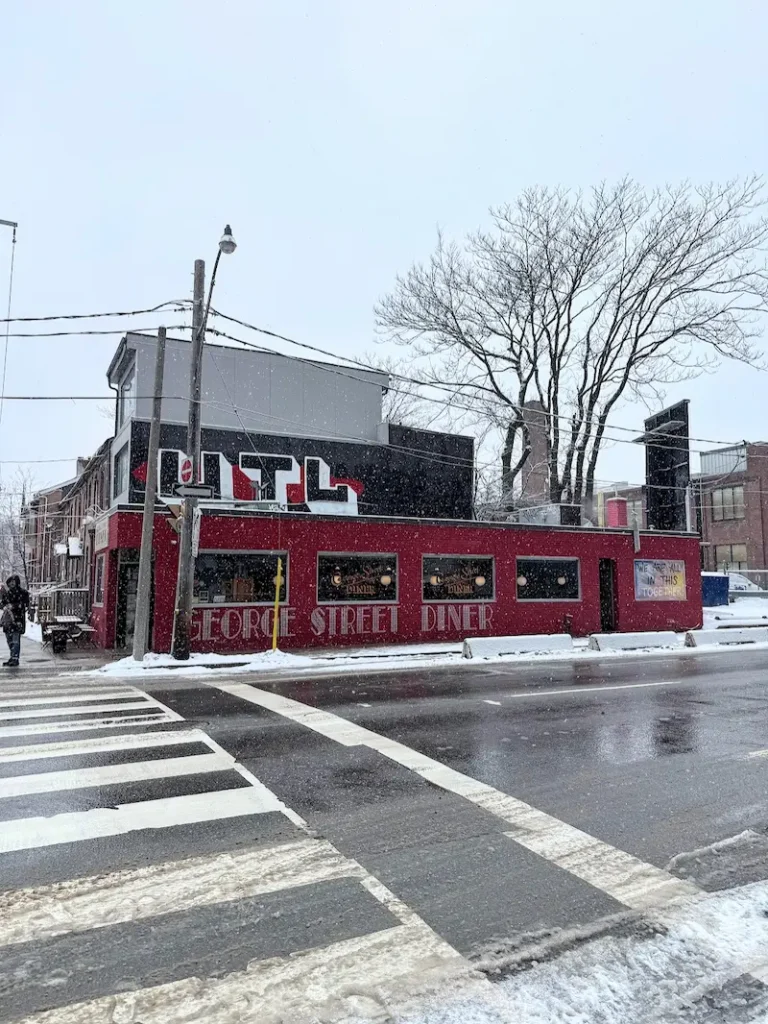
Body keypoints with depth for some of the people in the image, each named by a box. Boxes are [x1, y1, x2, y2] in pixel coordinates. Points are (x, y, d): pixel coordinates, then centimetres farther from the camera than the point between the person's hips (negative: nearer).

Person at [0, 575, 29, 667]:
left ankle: (15, 659, -7)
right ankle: (13, 657, 22)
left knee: (16, 640, -9)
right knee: (9, 639, 10)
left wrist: (12, 606, -15)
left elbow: (24, 605, -7)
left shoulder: (22, 593, -3)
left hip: (17, 619, -5)